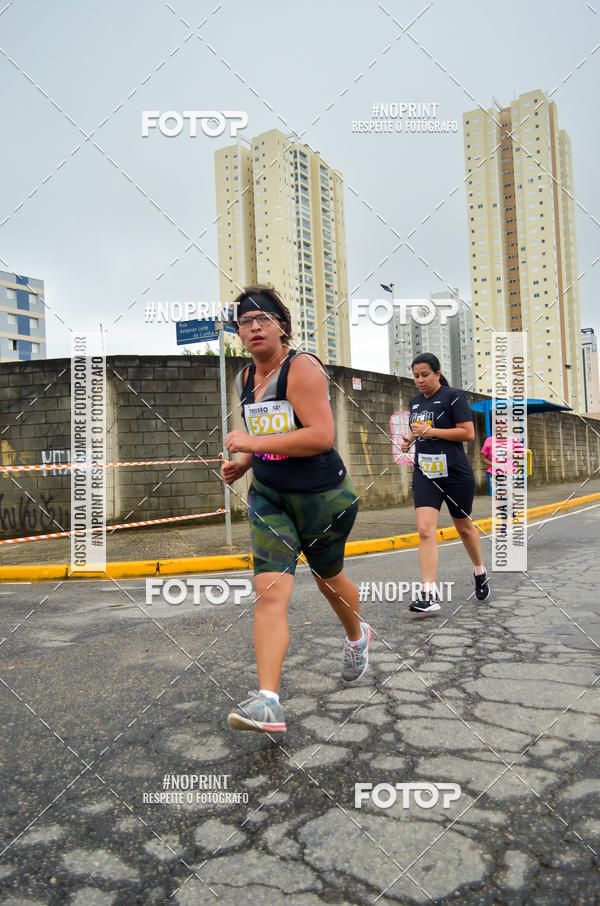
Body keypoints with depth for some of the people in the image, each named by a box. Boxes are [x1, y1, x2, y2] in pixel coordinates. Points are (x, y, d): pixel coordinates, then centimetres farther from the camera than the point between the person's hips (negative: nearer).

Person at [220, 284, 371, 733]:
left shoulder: (302, 367, -16)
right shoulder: (246, 379, 8)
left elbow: (321, 436, -26)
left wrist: (254, 442, -24)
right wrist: (245, 462, 5)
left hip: (323, 496, -5)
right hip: (269, 496, 5)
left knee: (329, 579, 18)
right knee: (270, 591, -11)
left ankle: (357, 636, 50)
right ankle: (268, 701, -11)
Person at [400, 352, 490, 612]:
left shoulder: (453, 397, -7)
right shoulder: (415, 402, 13)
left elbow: (468, 433, -14)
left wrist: (431, 431, -19)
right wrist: (409, 439, 5)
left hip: (455, 474, -4)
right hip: (425, 474, 5)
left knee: (464, 527, 14)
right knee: (425, 530, -12)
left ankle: (480, 574, 40)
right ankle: (429, 594, -13)